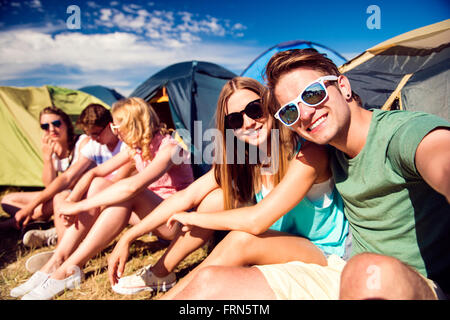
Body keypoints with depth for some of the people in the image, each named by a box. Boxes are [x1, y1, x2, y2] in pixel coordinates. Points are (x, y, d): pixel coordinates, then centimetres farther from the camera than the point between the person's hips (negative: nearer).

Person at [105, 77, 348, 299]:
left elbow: (256, 221, -35)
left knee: (242, 239, -33)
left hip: (324, 256, -6)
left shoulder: (307, 154, -28)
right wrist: (128, 238, -10)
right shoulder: (244, 160, -6)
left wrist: (192, 218, -20)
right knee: (216, 198, -11)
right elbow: (188, 196, -8)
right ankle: (159, 274, 6)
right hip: (280, 246, 6)